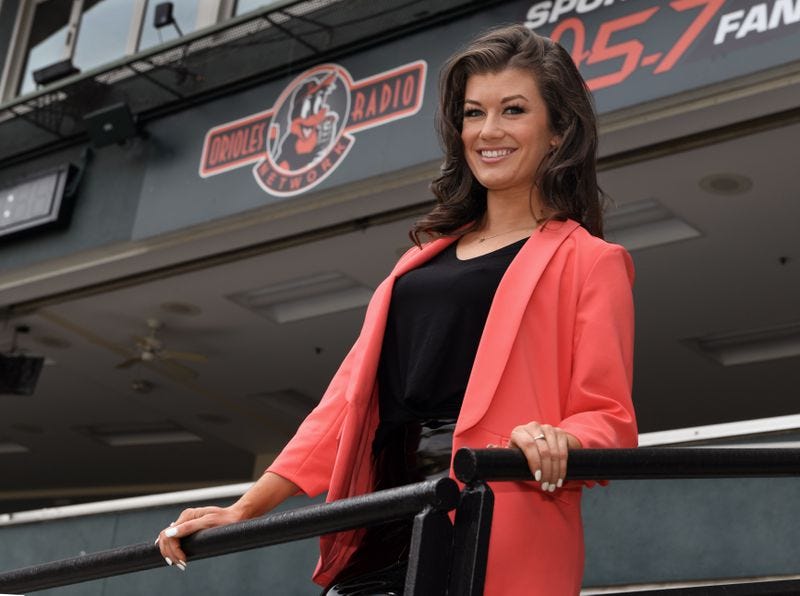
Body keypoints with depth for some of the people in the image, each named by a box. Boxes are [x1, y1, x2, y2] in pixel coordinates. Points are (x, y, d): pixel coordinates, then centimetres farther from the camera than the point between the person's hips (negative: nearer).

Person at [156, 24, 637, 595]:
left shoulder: (587, 261, 8)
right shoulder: (424, 262, 25)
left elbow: (609, 418, -1)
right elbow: (354, 395, 21)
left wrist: (556, 440, -24)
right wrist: (244, 510, 14)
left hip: (497, 540, -5)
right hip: (386, 535, 5)